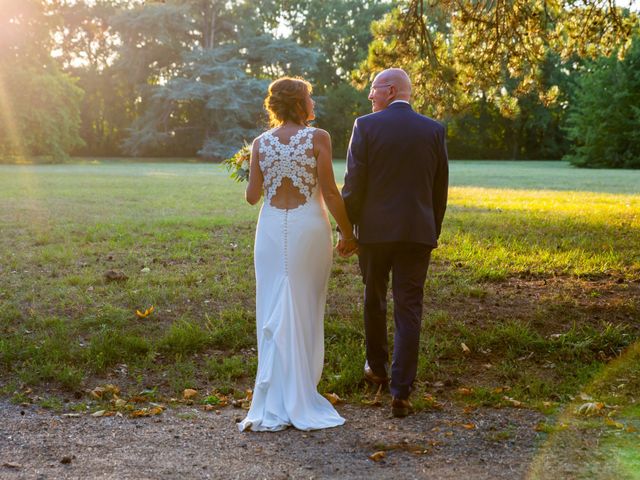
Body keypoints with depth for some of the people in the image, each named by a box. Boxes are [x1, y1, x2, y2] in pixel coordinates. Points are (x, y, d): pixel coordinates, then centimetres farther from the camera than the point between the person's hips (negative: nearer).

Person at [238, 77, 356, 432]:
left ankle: (274, 405, 8)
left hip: (272, 230, 3)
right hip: (309, 228, -2)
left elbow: (252, 196, 3)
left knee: (274, 314, 7)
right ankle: (300, 398, 14)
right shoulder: (318, 138, -6)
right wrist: (348, 233, 1)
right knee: (305, 313, 8)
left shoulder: (261, 142, 3)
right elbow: (330, 192, -9)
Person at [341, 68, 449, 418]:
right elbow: (440, 188, 7)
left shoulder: (366, 126, -6)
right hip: (417, 232, 1)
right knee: (408, 310, 2)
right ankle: (401, 392, -2)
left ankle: (377, 368, 36)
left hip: (374, 230, -1)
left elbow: (353, 183, -8)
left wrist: (346, 227, 3)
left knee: (374, 301, 19)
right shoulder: (433, 130, 3)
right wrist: (433, 231, 17)